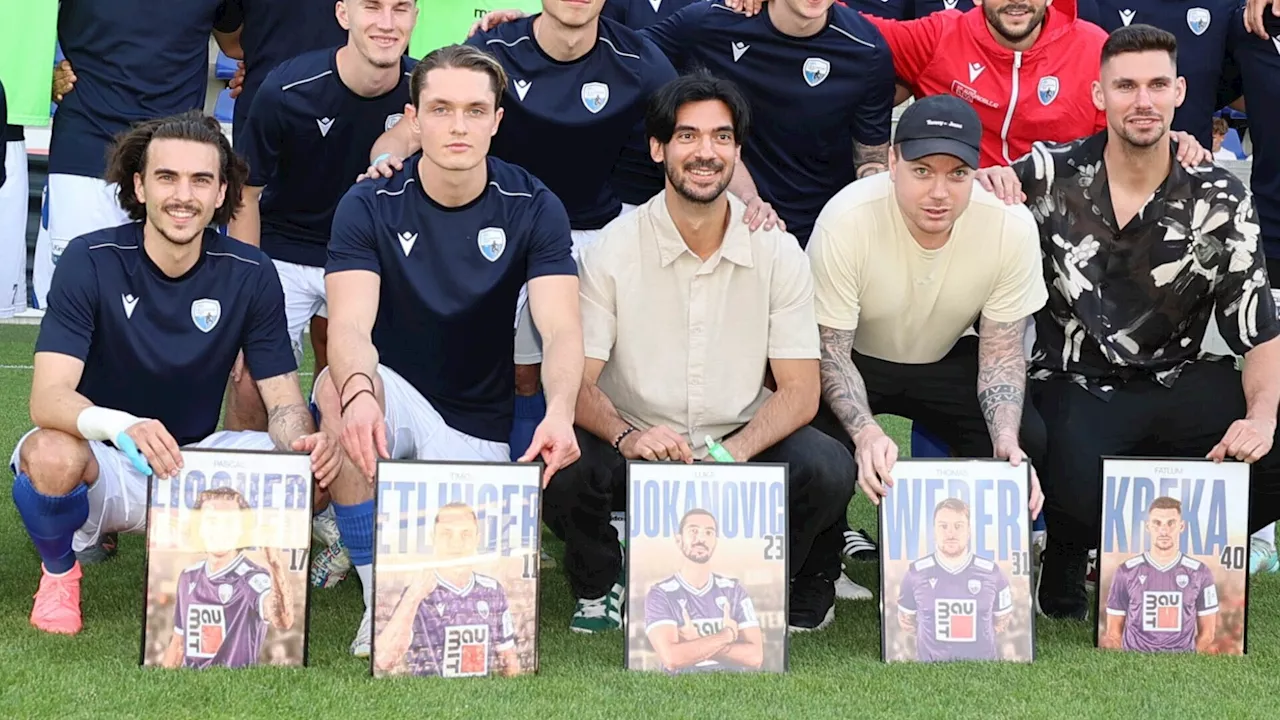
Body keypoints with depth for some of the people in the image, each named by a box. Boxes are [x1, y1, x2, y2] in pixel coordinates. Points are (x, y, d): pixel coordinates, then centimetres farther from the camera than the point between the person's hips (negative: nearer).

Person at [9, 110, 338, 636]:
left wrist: (304, 443, -31)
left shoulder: (250, 274, -6)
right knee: (53, 456, -37)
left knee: (315, 467, -21)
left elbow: (284, 400, -4)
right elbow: (48, 396, -24)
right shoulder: (91, 261, -15)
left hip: (191, 460, 3)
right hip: (103, 458, -2)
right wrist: (122, 425, -48)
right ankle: (59, 571, -2)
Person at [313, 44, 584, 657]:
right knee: (336, 383, -37)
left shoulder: (533, 208, -9)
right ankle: (380, 595, -24)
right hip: (390, 398, 0)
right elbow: (350, 326, -25)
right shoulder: (370, 206, -11)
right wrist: (358, 392, -49)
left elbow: (561, 331, -19)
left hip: (477, 427, 0)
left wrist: (560, 413, -42)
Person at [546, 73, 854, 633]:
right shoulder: (613, 251, -6)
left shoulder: (778, 252, -2)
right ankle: (601, 587, 2)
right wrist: (625, 436, -32)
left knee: (827, 470, -28)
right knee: (561, 470, -32)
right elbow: (575, 382, -10)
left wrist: (734, 453, -25)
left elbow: (799, 390, -5)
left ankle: (803, 587, 5)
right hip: (638, 445, -1)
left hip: (743, 444, 1)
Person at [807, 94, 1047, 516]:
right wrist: (866, 432, -42)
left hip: (948, 360, 3)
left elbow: (1002, 353, -12)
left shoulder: (1012, 225, -22)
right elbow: (831, 350, -23)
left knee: (1026, 441, -21)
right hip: (857, 359, -2)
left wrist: (1007, 441, -30)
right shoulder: (846, 221, -29)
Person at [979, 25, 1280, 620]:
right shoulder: (1051, 174, -3)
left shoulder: (1218, 199, 0)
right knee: (1079, 492, -35)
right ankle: (1066, 563, 7)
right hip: (1074, 387, -2)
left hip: (1178, 385, 2)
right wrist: (982, 181, -18)